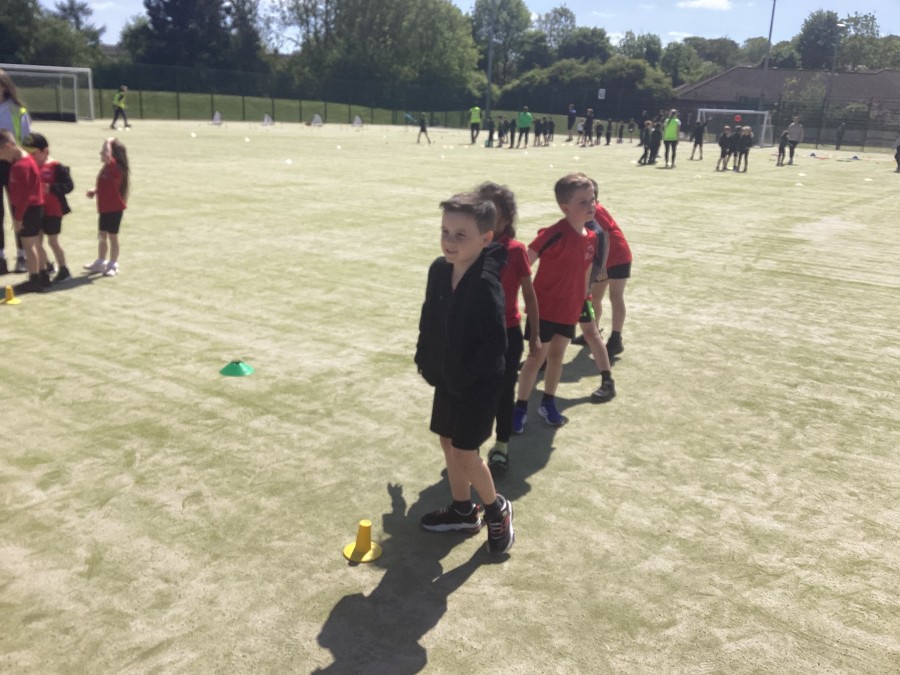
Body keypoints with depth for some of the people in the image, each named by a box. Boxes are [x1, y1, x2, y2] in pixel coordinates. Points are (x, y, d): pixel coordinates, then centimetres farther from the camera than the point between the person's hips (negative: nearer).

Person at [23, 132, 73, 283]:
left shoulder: (56, 167, -15)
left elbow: (69, 185, -17)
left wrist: (51, 188, -27)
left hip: (53, 211, -6)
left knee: (53, 242, 4)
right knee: (37, 242, 9)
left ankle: (63, 270, 21)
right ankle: (43, 271, 21)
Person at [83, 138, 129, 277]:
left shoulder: (115, 166, -18)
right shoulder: (108, 167, 10)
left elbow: (106, 156, -38)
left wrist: (108, 142, -22)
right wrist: (95, 191, 7)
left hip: (114, 208, -9)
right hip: (105, 207, 9)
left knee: (112, 236, 1)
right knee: (102, 235, 17)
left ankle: (113, 265, 12)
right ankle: (100, 262, 29)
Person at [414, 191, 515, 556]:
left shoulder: (486, 285, -27)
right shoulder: (439, 270, -4)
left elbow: (495, 344, -27)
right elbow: (429, 321, 10)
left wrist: (466, 376, -20)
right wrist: (427, 361, 6)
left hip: (477, 384, -8)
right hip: (447, 378, 8)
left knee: (463, 451, -1)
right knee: (448, 442, 16)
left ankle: (497, 509, 24)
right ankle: (463, 510, 36)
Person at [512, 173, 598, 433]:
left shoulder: (591, 238, 0)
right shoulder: (555, 234, -23)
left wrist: (584, 301, 15)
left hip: (570, 309, 6)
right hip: (544, 307, -6)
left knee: (557, 355, 17)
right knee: (537, 357, 3)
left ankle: (548, 403, 33)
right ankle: (521, 408, 17)